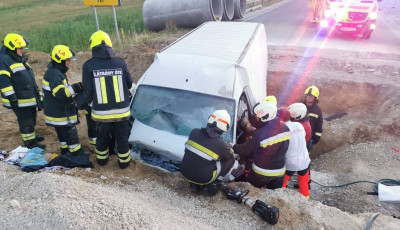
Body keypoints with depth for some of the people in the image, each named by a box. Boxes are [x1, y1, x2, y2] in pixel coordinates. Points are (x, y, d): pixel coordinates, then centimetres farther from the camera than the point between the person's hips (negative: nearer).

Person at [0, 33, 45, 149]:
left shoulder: (20, 59, 15)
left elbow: (29, 77, 23)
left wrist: (37, 92, 24)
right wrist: (11, 98, -21)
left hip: (30, 97, 9)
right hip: (19, 100, -9)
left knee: (32, 118, 21)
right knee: (25, 121, -2)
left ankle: (32, 135, 38)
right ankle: (29, 142, 9)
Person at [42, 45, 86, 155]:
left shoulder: (57, 72, 13)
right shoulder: (54, 74, -21)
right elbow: (60, 93, -32)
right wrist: (76, 88, -36)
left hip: (59, 112, 11)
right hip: (60, 114, -11)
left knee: (63, 135, 20)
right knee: (71, 136, -2)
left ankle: (66, 153, 32)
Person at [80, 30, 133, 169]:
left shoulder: (88, 66, -12)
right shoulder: (120, 63, -9)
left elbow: (88, 92, -9)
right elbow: (129, 84, 4)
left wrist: (80, 103, 11)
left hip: (101, 112, 0)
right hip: (122, 111, 0)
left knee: (102, 136, 23)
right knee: (122, 137, 17)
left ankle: (101, 158, 42)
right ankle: (124, 161, 30)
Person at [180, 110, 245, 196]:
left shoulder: (194, 132, -8)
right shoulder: (221, 144, -19)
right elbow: (229, 157, 2)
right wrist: (229, 147, 24)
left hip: (185, 171, 5)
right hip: (203, 178, -4)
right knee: (233, 164, 5)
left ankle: (194, 184, 22)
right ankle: (211, 186, 8)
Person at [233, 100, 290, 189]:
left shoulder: (260, 134, -29)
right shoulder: (284, 127, -10)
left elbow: (245, 150, -15)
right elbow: (285, 146, 4)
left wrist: (233, 147, 0)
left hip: (261, 172, -5)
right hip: (279, 172, 5)